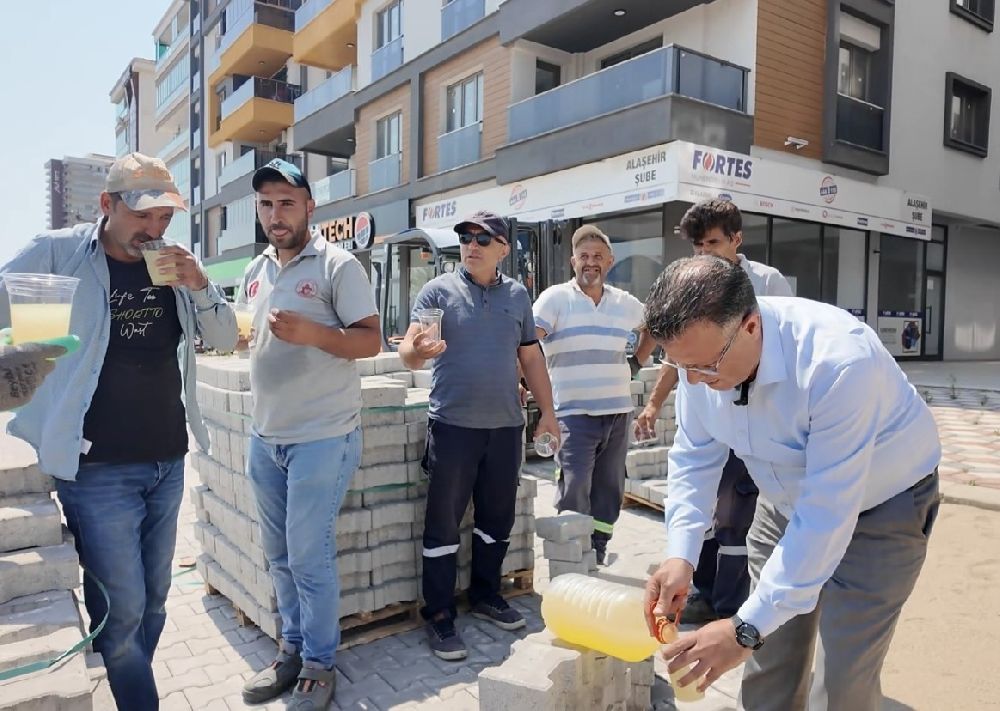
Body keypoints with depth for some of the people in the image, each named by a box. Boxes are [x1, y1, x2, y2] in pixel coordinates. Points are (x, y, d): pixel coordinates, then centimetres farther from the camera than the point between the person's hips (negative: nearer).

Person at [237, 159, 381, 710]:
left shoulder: (338, 265, -9)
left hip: (322, 437, -7)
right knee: (279, 555, 15)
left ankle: (318, 666, 19)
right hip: (264, 436, 7)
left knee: (309, 557, 0)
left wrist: (312, 333, -27)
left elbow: (371, 340, -12)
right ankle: (292, 649, 32)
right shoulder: (254, 272, 12)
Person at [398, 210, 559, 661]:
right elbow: (409, 350, -13)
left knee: (497, 519, 14)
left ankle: (485, 595, 33)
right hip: (453, 425, -4)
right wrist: (418, 351, -36)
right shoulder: (439, 290, -2)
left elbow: (530, 357, 15)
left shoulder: (517, 295, 10)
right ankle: (439, 615, 15)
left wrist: (547, 411, 12)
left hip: (506, 425, 4)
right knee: (443, 523, 2)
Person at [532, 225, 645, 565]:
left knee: (610, 489, 11)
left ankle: (596, 558, 26)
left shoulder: (625, 303, 10)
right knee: (574, 491, -9)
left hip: (618, 412, 5)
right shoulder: (555, 298, -4)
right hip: (574, 413, -5)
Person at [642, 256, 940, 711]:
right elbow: (693, 458, -10)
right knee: (766, 667, 8)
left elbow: (828, 513, -36)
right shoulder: (701, 350, -20)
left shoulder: (838, 362, -37)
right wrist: (680, 556, -22)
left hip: (879, 506, -4)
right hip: (788, 502, 5)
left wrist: (747, 628, -34)